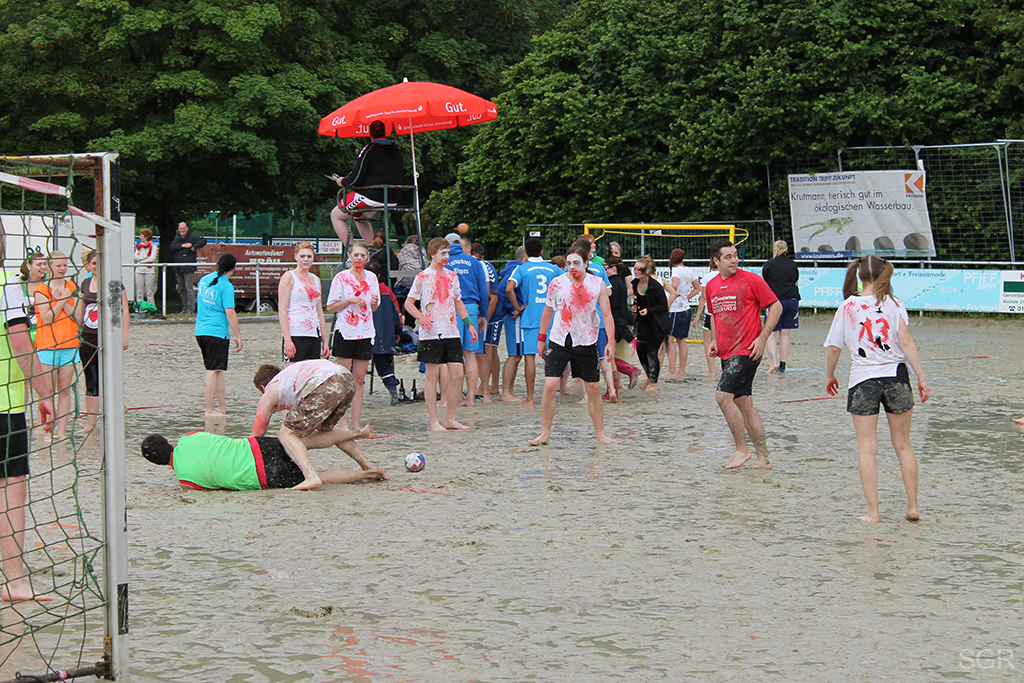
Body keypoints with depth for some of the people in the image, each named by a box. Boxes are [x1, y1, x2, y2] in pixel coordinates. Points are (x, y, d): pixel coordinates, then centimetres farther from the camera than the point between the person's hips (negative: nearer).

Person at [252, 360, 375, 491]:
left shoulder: (269, 393, 24)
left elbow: (256, 436, 29)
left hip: (324, 387, -8)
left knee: (286, 434, 3)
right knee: (325, 429, 32)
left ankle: (311, 477, -18)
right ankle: (368, 467, 32)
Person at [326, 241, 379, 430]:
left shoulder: (371, 278, 11)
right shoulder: (341, 277, -2)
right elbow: (330, 307, -4)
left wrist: (374, 302, -5)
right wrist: (350, 301, -16)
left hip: (366, 333, 4)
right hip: (345, 332, -4)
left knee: (359, 379, 5)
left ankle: (355, 423, 7)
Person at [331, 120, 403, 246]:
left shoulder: (369, 150, -12)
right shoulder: (397, 152, 7)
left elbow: (356, 177, -14)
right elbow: (402, 173, 18)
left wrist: (343, 182, 8)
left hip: (371, 197, -7)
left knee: (336, 215, 10)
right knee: (360, 218, 34)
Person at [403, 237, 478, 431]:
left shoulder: (452, 276, 14)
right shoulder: (423, 277, -2)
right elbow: (408, 303, -3)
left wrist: (469, 324, 14)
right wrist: (421, 317, -20)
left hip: (451, 333, 5)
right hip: (431, 334, -5)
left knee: (457, 374, 0)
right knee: (432, 376, -3)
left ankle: (450, 419, 9)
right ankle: (434, 421, 2)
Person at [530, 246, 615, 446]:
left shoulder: (598, 284, -2)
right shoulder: (556, 283, -2)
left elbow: (607, 314, -1)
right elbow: (548, 311, 10)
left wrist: (611, 341, -11)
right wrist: (541, 339, 13)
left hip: (587, 343, 1)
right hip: (560, 341, -1)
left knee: (593, 389, 5)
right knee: (549, 386, -11)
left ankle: (600, 434, 17)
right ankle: (545, 434, -2)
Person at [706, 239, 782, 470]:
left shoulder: (751, 280, -8)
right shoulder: (711, 286, 11)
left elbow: (776, 307, -5)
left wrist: (762, 338, -12)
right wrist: (714, 340, 10)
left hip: (747, 351, -7)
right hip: (727, 353, 7)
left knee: (723, 396, -17)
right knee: (743, 403, 8)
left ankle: (742, 449, -5)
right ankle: (763, 458, 15)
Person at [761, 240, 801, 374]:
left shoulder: (769, 264, -4)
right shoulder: (793, 264, 7)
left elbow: (765, 282, 4)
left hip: (775, 301, -4)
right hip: (792, 300, 4)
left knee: (771, 333, 2)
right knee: (785, 334, 8)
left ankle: (773, 361, -17)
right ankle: (782, 365, 9)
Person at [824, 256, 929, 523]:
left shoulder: (846, 308, 2)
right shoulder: (893, 304, -1)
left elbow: (834, 348, 4)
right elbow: (906, 342, -10)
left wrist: (829, 376, 20)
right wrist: (921, 376, -7)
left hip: (862, 380, -1)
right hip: (895, 376, 1)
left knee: (867, 450, 2)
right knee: (903, 446, 12)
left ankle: (872, 512, -2)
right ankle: (912, 507, 14)